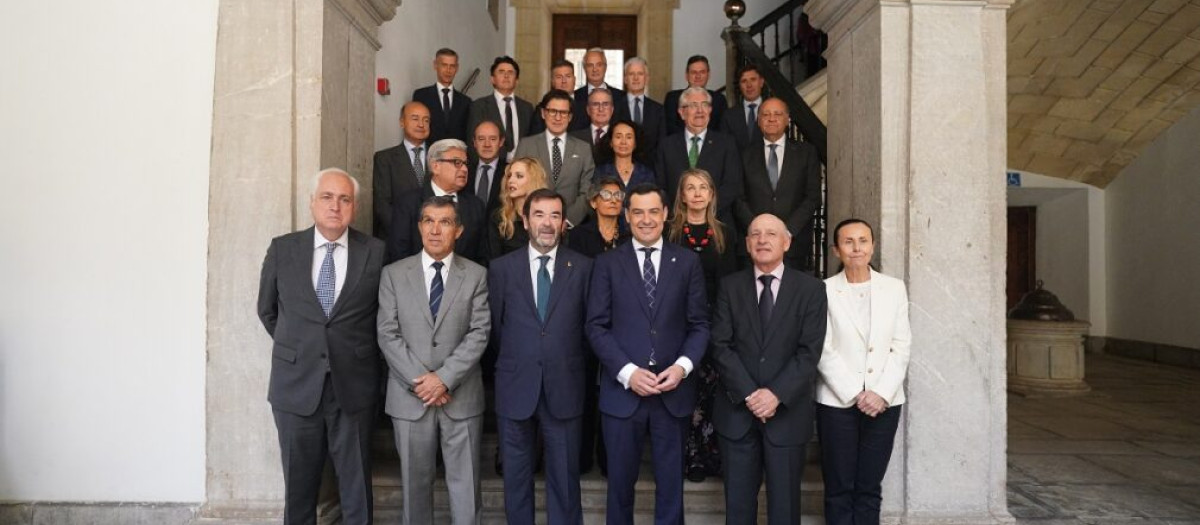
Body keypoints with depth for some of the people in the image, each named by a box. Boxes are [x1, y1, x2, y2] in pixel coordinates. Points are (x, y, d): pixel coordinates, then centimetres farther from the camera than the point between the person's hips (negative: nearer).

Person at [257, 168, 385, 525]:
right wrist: (295, 348, 13)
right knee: (298, 483, 13)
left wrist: (354, 352, 8)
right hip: (296, 384, 1)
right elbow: (267, 310, 14)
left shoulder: (376, 252, -4)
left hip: (354, 386, -1)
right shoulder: (282, 249, 1)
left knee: (356, 485, 9)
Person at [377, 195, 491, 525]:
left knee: (465, 482, 6)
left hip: (461, 396, 0)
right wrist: (420, 381, -12)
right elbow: (388, 335, -3)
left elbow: (479, 334, -5)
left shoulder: (476, 275, 3)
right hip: (410, 396, 1)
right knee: (415, 482, 11)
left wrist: (445, 378, -15)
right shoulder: (393, 274, 4)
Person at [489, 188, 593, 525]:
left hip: (564, 389, 0)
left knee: (564, 478, 10)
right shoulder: (501, 268, 0)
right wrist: (516, 359, 8)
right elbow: (496, 327, 7)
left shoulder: (583, 267, -1)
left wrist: (566, 360, 7)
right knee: (516, 478, 14)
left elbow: (588, 325, 6)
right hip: (515, 389, 1)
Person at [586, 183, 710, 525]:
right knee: (620, 481, 12)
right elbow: (596, 326, -3)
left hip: (673, 391, 1)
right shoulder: (607, 263, 2)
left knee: (671, 482, 12)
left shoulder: (688, 262, 6)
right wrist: (627, 372, -14)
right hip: (622, 391, -1)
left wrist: (683, 366, -13)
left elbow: (699, 324, 4)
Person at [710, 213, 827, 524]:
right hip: (737, 411, 1)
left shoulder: (811, 289, 2)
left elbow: (809, 351, -6)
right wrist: (748, 394, -13)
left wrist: (776, 394, -16)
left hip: (787, 413, -1)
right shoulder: (730, 287, 6)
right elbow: (721, 346, -2)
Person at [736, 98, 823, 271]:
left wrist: (788, 230, -8)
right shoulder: (746, 156, 10)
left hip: (794, 245, 0)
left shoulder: (806, 153, 8)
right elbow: (739, 199, 5)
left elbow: (813, 197, 2)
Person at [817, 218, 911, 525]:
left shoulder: (894, 288, 7)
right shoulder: (824, 290, -2)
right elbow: (824, 351, -6)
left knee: (870, 488, 8)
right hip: (837, 402, -2)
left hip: (885, 402, 2)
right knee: (839, 488, 5)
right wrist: (855, 395, -11)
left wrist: (882, 393, -7)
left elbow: (901, 346, 4)